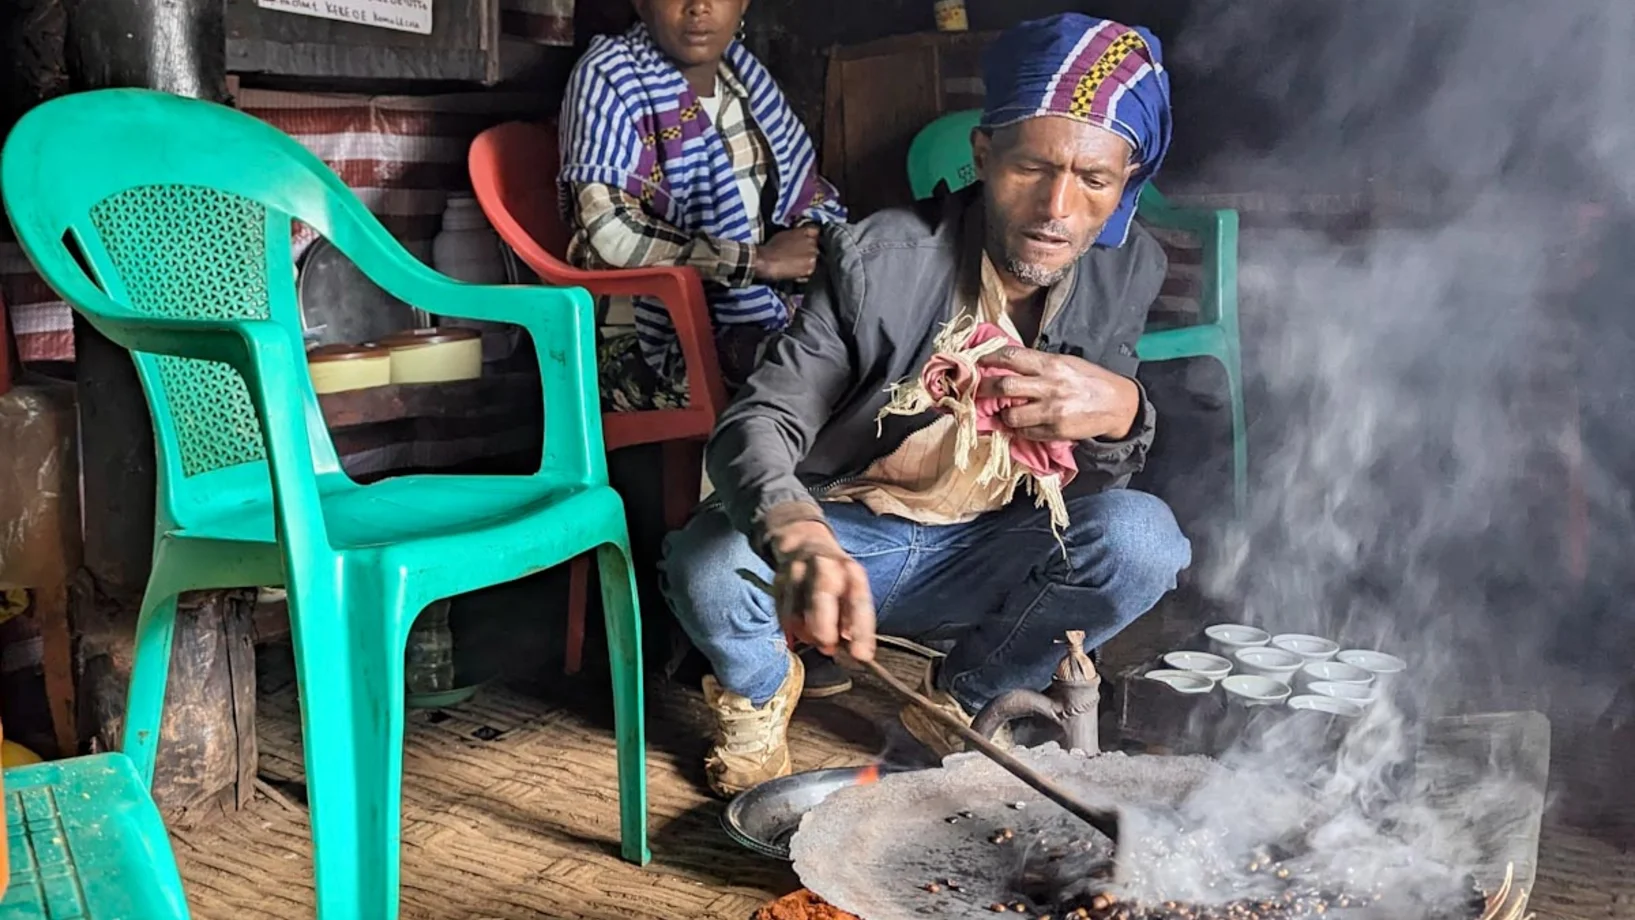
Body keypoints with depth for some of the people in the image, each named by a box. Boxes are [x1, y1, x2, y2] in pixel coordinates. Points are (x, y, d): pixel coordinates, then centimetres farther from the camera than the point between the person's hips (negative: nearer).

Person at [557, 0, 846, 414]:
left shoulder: (741, 67, 13)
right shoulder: (609, 76, -6)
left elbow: (803, 184, 15)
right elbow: (608, 231, -18)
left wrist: (816, 239, -9)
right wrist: (760, 260, -18)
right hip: (655, 338, -6)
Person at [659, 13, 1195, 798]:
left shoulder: (1128, 271, -8)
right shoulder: (878, 261, -21)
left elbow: (1092, 488, -4)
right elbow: (758, 423, -29)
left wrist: (1120, 414, -31)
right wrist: (798, 541, -54)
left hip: (978, 560, 3)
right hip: (840, 537, -3)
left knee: (1141, 537, -25)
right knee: (707, 568, -33)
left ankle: (957, 701, 3)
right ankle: (760, 690, 7)